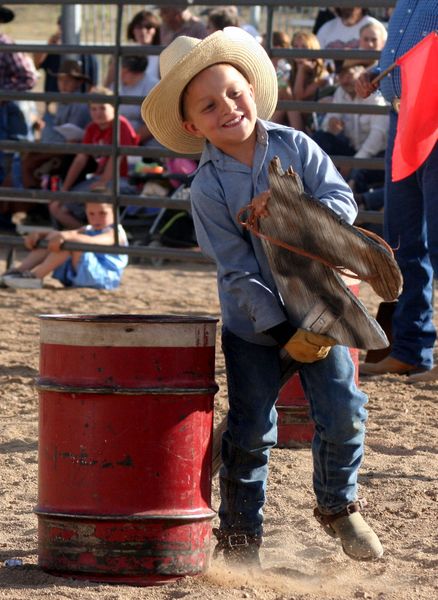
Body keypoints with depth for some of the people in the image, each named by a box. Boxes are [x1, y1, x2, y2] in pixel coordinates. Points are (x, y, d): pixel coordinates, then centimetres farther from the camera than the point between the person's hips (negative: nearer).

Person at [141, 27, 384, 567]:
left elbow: (342, 201, -8)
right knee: (250, 431, -3)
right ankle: (239, 535, 13)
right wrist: (283, 332, -19)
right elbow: (237, 270, -15)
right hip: (253, 322, -2)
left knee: (343, 414, -2)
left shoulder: (296, 147, -5)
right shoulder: (208, 188, -13)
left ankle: (338, 506, 24)